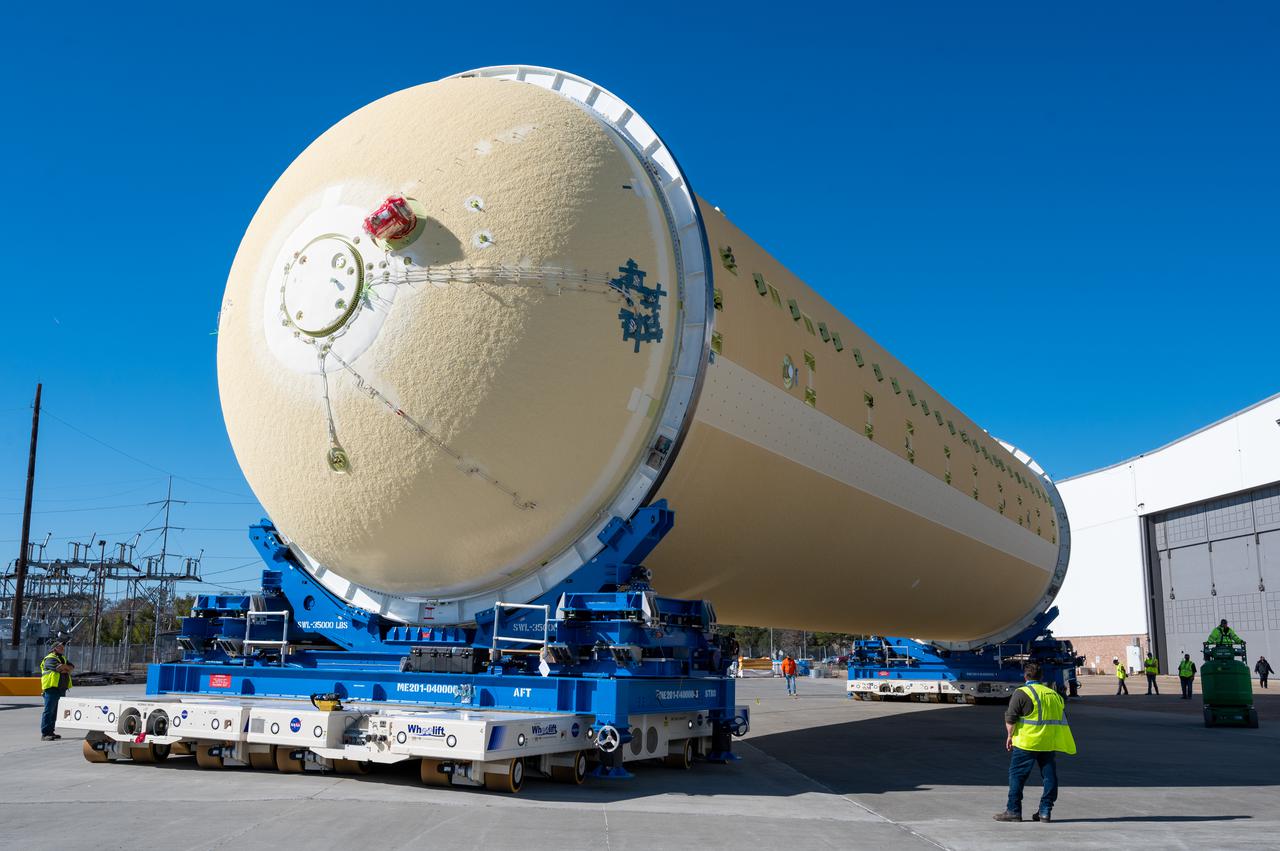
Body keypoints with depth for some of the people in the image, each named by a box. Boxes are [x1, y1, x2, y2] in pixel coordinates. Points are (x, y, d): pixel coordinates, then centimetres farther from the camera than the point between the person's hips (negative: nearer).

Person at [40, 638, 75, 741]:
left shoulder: (62, 658, 22)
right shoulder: (50, 659, -6)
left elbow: (71, 666, 9)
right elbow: (59, 667, -22)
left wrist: (64, 668, -11)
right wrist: (67, 667, -2)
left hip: (61, 689, 9)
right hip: (52, 687, -9)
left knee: (54, 711, 13)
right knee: (49, 711, -10)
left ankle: (50, 732, 19)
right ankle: (44, 734, -11)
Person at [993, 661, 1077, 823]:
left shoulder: (1021, 693, -8)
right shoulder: (1054, 694, 12)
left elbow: (1010, 719, -10)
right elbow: (1061, 720, 16)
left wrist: (1010, 736, 3)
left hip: (1026, 743, -5)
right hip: (1050, 743, 5)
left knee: (1017, 776, 2)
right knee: (1049, 776, 11)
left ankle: (1013, 811, 3)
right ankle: (1045, 811, 11)